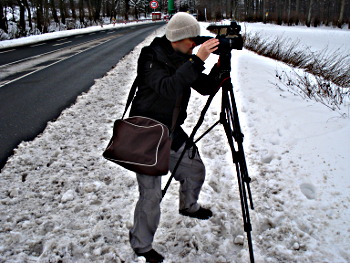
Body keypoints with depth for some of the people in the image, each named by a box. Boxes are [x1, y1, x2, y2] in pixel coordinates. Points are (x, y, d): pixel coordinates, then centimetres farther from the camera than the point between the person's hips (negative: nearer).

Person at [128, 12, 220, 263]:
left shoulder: (183, 59, 4)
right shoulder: (152, 58, -18)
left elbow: (206, 87, 3)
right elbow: (168, 87, -36)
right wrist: (197, 61, -38)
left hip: (172, 130, 8)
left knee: (196, 170, 18)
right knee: (151, 194, -7)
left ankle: (189, 206, 49)